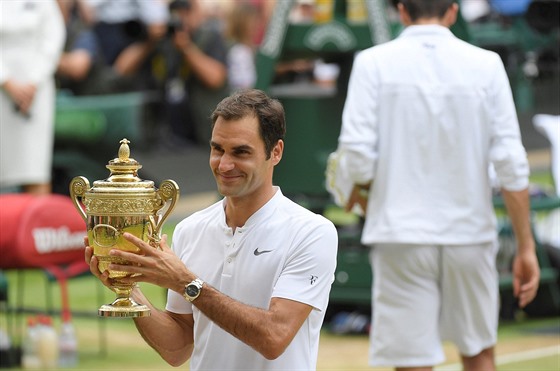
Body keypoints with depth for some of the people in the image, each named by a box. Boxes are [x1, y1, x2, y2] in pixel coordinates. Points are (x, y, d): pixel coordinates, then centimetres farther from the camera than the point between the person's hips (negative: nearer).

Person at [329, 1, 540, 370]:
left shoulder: (373, 63, -4)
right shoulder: (486, 65, -1)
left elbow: (357, 155, -12)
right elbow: (512, 163, -4)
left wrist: (361, 191, 11)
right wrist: (526, 247, 0)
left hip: (401, 235, -2)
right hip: (470, 231, 2)